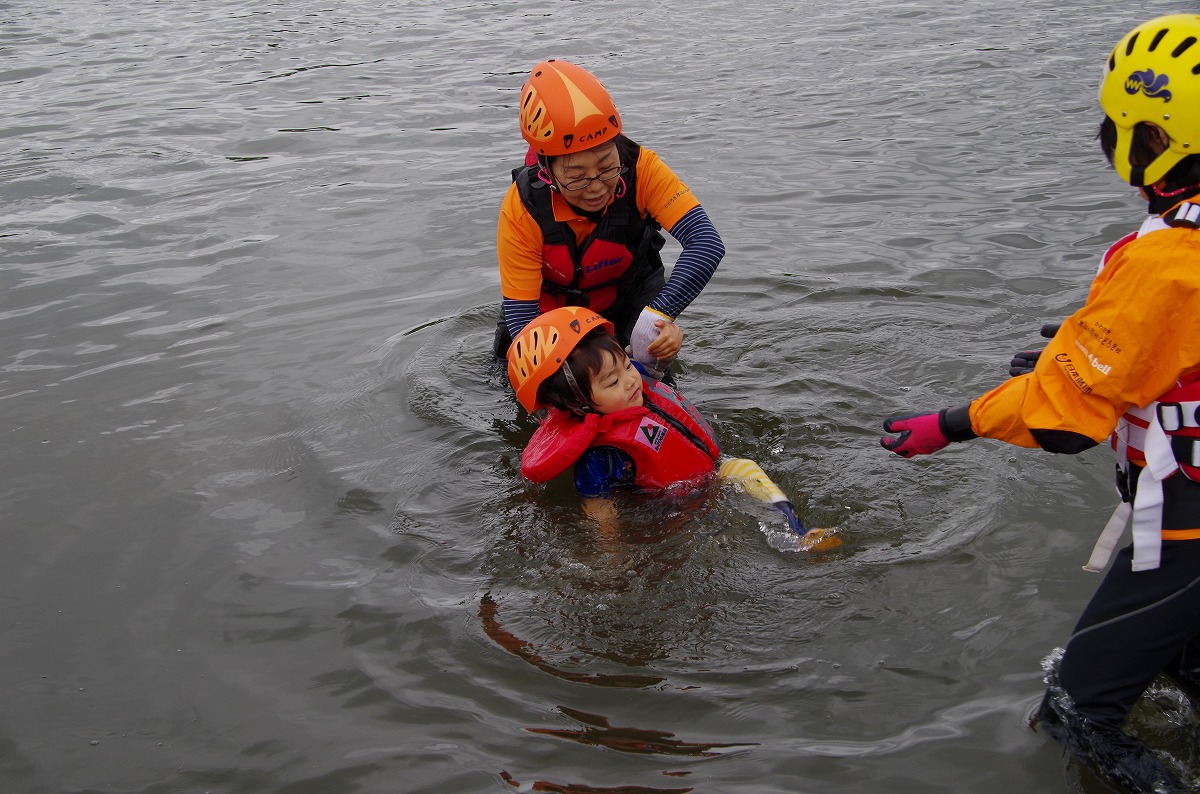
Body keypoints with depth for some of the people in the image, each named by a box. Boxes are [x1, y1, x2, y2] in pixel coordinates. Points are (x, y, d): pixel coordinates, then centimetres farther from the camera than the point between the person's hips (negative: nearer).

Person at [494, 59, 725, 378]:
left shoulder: (641, 168, -31)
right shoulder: (522, 210, -32)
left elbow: (707, 242, -40)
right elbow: (521, 318, -30)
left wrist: (662, 314, -55)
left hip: (630, 292, 0)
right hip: (553, 309, 0)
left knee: (657, 352, -18)